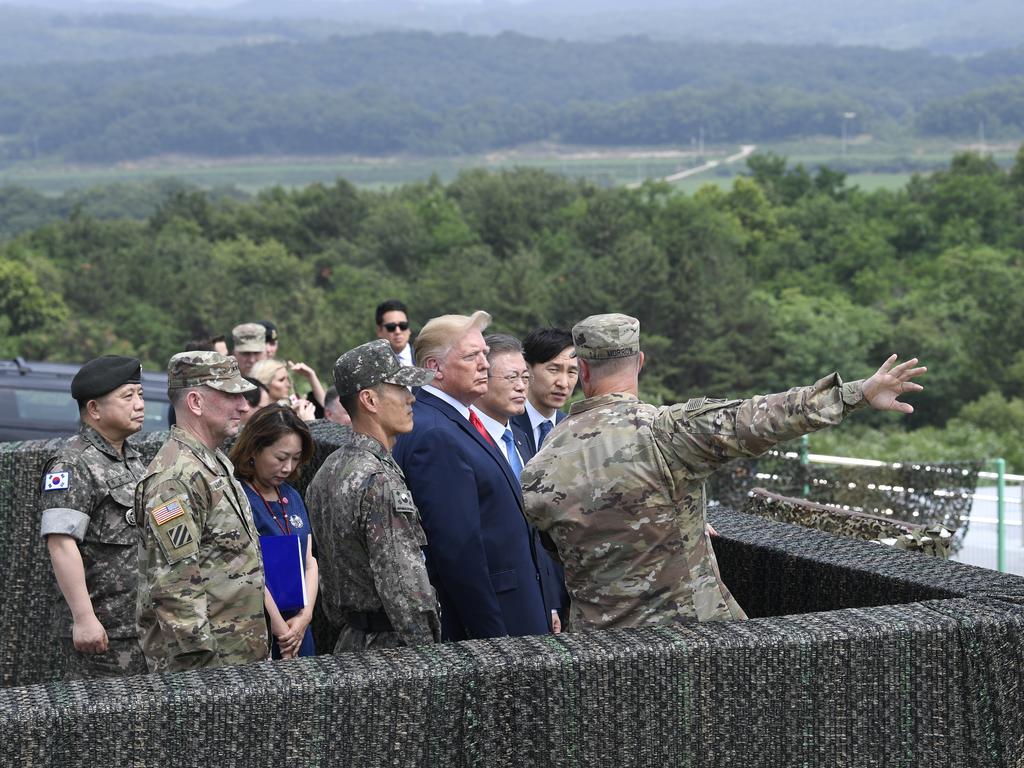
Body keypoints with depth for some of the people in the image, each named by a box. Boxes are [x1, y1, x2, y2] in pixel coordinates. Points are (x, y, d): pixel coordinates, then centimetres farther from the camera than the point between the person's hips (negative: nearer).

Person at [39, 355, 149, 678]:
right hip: (101, 630, -9)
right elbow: (61, 543, -22)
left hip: (144, 625, 9)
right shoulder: (72, 466, -14)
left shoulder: (132, 459, 16)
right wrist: (84, 618, -27)